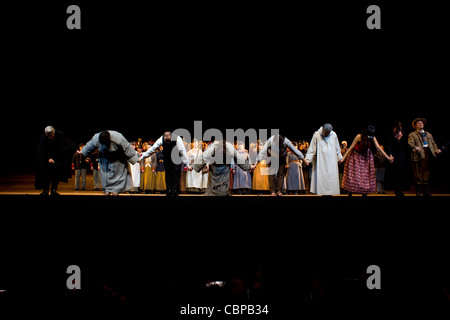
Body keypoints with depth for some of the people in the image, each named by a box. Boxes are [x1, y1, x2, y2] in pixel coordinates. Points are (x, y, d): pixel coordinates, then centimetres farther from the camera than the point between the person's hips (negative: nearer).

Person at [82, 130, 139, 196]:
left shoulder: (118, 138, -36)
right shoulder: (95, 139, -25)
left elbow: (128, 149, -25)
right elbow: (89, 147, -2)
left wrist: (135, 159, -19)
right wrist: (82, 152, 16)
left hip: (117, 159, -3)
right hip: (105, 158, 3)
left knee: (117, 173, -7)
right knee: (105, 174, 3)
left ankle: (116, 190, -4)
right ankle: (107, 190, 12)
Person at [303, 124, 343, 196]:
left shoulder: (333, 135, 2)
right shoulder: (317, 135, -4)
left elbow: (337, 148, 14)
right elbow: (312, 148, -1)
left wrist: (339, 158, 17)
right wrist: (308, 159, -6)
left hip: (331, 161, 2)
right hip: (320, 161, -2)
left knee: (331, 177, -2)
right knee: (321, 177, -6)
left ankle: (330, 193, 2)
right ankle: (323, 193, -4)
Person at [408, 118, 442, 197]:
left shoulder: (429, 134, 26)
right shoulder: (412, 135, 9)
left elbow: (433, 143, 20)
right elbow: (410, 143, -7)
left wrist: (436, 150, 0)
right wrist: (415, 147, -28)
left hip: (428, 154, 5)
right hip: (418, 155, -4)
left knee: (427, 174, 6)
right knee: (418, 174, -6)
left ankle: (426, 192, 11)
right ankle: (418, 192, -2)